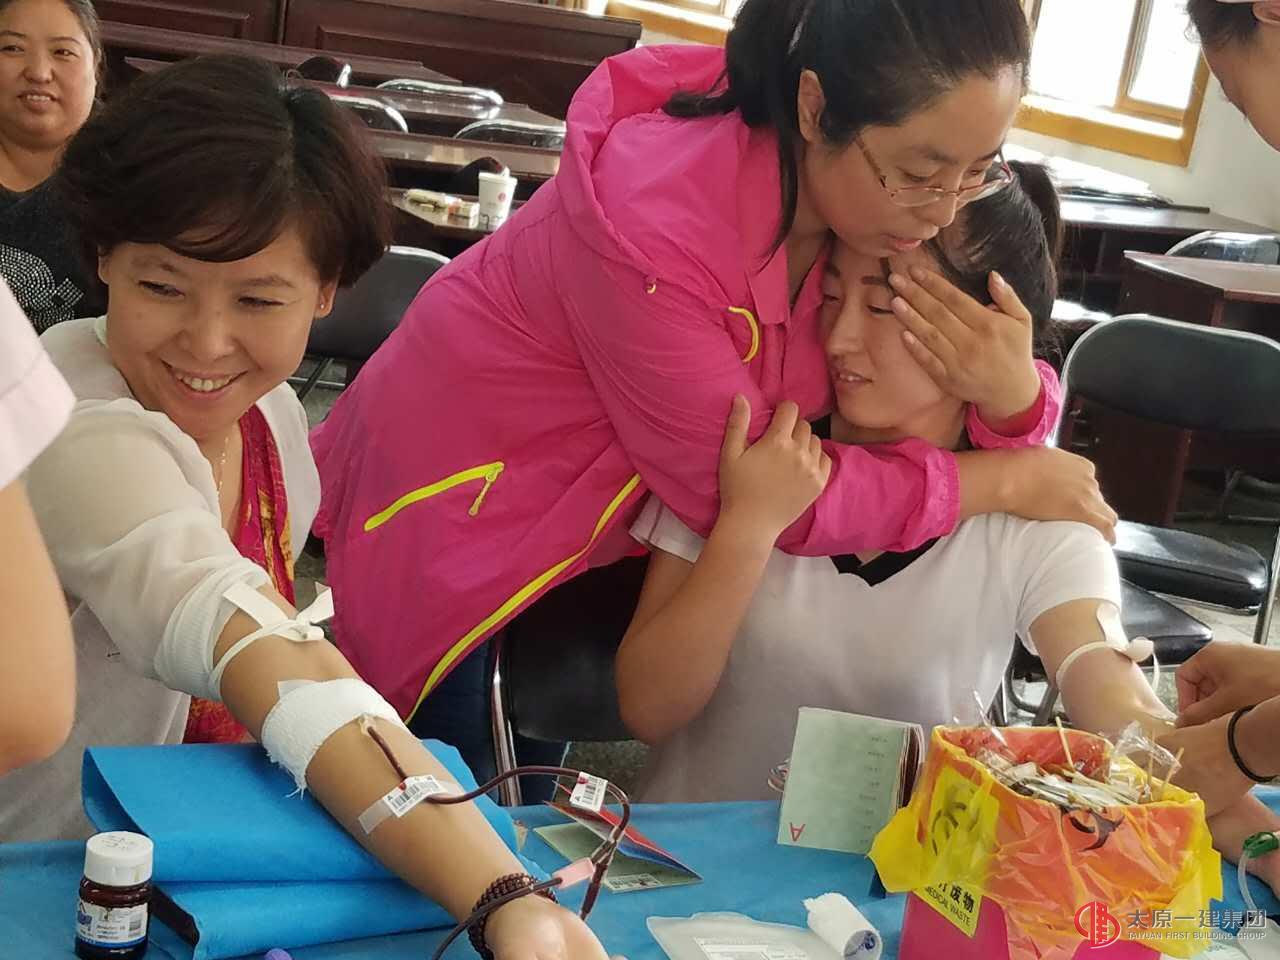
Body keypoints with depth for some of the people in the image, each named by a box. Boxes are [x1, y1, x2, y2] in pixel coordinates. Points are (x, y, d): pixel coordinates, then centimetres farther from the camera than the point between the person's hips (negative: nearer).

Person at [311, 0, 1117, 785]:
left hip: (606, 515, 5)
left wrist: (1011, 391, -33)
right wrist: (1005, 482, -24)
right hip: (454, 503, -5)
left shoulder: (882, 198, -17)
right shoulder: (651, 220, -36)